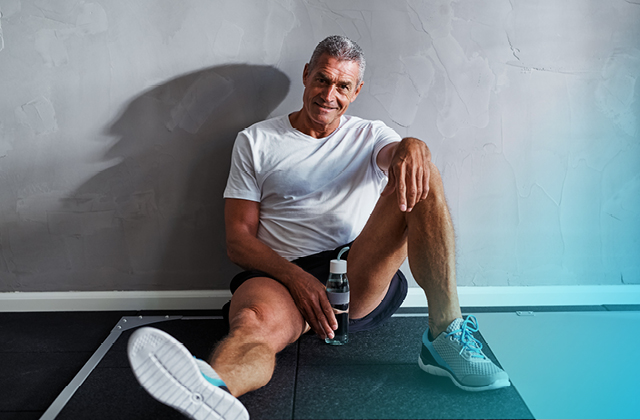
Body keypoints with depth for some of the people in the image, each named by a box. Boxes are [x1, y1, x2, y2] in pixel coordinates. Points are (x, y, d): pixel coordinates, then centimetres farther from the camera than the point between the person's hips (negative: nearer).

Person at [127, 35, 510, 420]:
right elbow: (238, 238, 5)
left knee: (419, 179, -20)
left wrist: (412, 147, -33)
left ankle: (445, 333, -23)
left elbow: (397, 152, -6)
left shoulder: (370, 135, 19)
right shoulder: (256, 141, 13)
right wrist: (295, 277, -14)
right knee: (255, 322, -36)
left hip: (364, 280, 2)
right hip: (283, 274, -1)